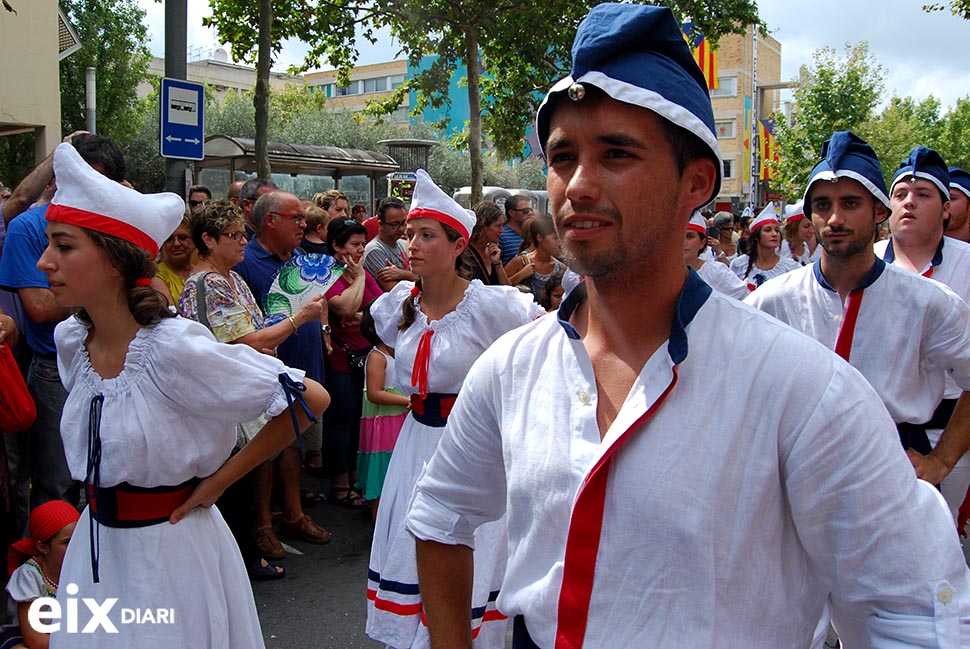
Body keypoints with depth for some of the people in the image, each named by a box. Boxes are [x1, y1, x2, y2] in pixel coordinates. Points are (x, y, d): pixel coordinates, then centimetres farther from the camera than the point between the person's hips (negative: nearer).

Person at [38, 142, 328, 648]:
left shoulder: (173, 349, -24)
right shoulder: (70, 341, -3)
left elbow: (311, 399, -23)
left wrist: (220, 479, -15)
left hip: (171, 550, -6)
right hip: (95, 547, 7)